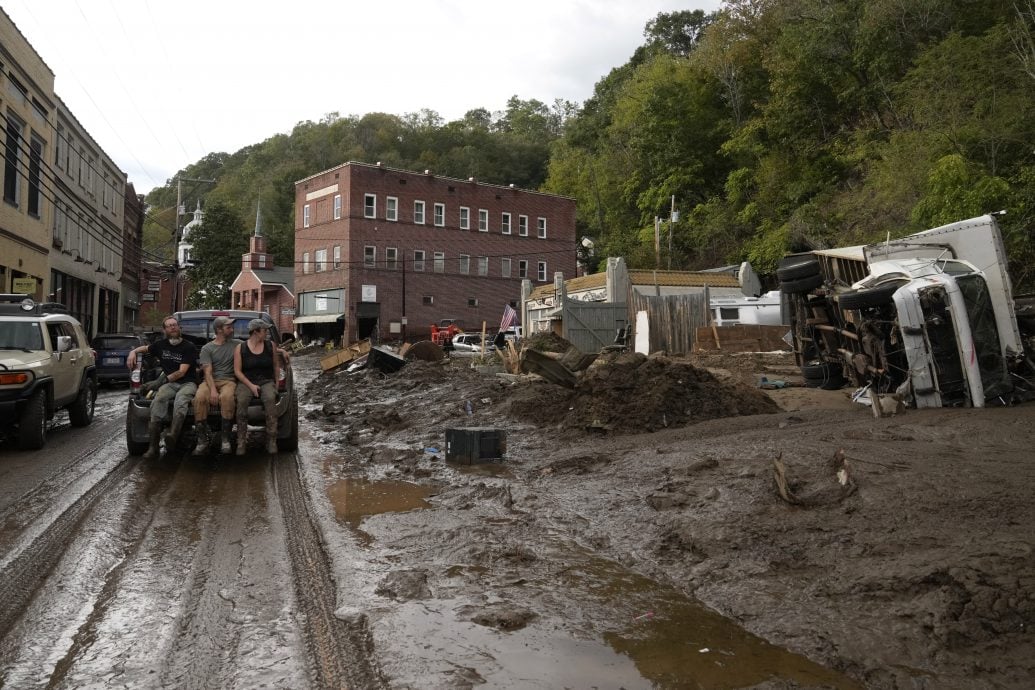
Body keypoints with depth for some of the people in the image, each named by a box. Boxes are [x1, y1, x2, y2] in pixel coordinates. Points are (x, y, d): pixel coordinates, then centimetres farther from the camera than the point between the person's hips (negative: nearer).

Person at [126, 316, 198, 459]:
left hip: (187, 383, -3)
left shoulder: (189, 347, -2)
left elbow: (182, 372, -8)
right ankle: (153, 447, -37)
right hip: (169, 384, 3)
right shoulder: (161, 345, 14)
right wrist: (133, 352, 14)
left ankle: (172, 436, -61)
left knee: (180, 399, -38)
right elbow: (144, 348, 34)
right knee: (158, 400, -31)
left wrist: (164, 379, -10)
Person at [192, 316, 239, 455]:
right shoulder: (207, 348, 9)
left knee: (227, 397, -36)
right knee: (200, 398, -34)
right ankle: (203, 440, -22)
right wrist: (212, 390, -19)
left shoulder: (236, 344, 16)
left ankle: (225, 439, -26)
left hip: (228, 380, 0)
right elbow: (207, 372, -2)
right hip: (210, 380, 0)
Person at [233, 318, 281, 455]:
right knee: (241, 400, -33)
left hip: (267, 381, 1)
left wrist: (276, 385, 8)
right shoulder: (240, 349, 3)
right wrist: (251, 385, -12)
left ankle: (271, 441, -28)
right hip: (246, 382, -1)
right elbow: (237, 371, 0)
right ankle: (241, 442, -24)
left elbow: (276, 366, 17)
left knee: (270, 399, -33)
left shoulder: (270, 346, 8)